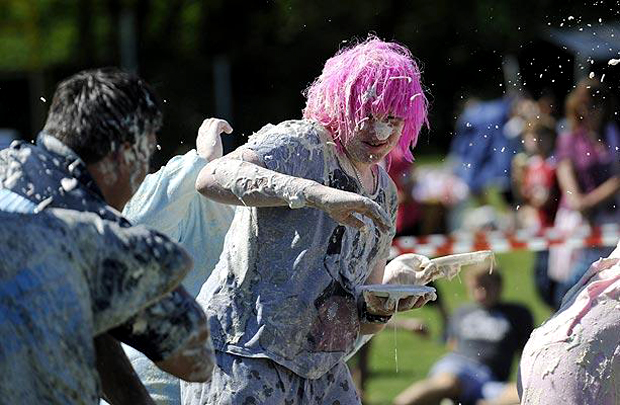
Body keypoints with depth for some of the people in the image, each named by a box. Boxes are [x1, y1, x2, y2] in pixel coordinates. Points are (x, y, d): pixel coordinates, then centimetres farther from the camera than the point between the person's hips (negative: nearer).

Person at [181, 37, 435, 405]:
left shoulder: (384, 194, 15)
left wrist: (382, 307, -5)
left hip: (322, 375, 8)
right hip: (243, 357, -8)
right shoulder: (300, 144, -9)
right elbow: (212, 178, -30)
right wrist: (315, 194, -38)